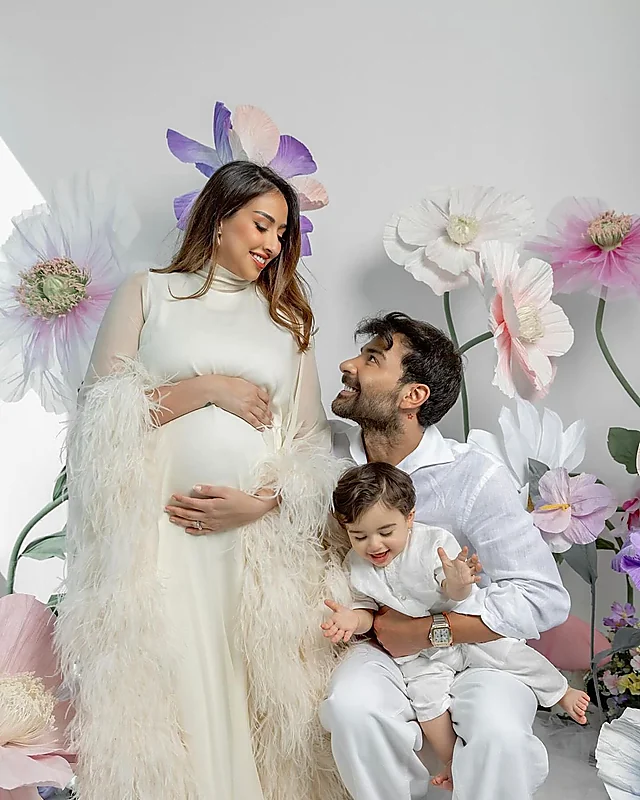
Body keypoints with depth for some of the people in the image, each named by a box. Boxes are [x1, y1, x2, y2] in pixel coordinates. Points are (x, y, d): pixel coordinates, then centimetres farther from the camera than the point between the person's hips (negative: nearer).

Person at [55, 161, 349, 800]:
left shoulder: (288, 316, 16)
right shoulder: (147, 293, 9)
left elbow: (309, 440, 9)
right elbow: (101, 405, -2)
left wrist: (259, 501, -7)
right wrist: (208, 388, -8)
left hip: (264, 529, 2)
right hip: (162, 527, -2)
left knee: (262, 685, 5)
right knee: (173, 682, -1)